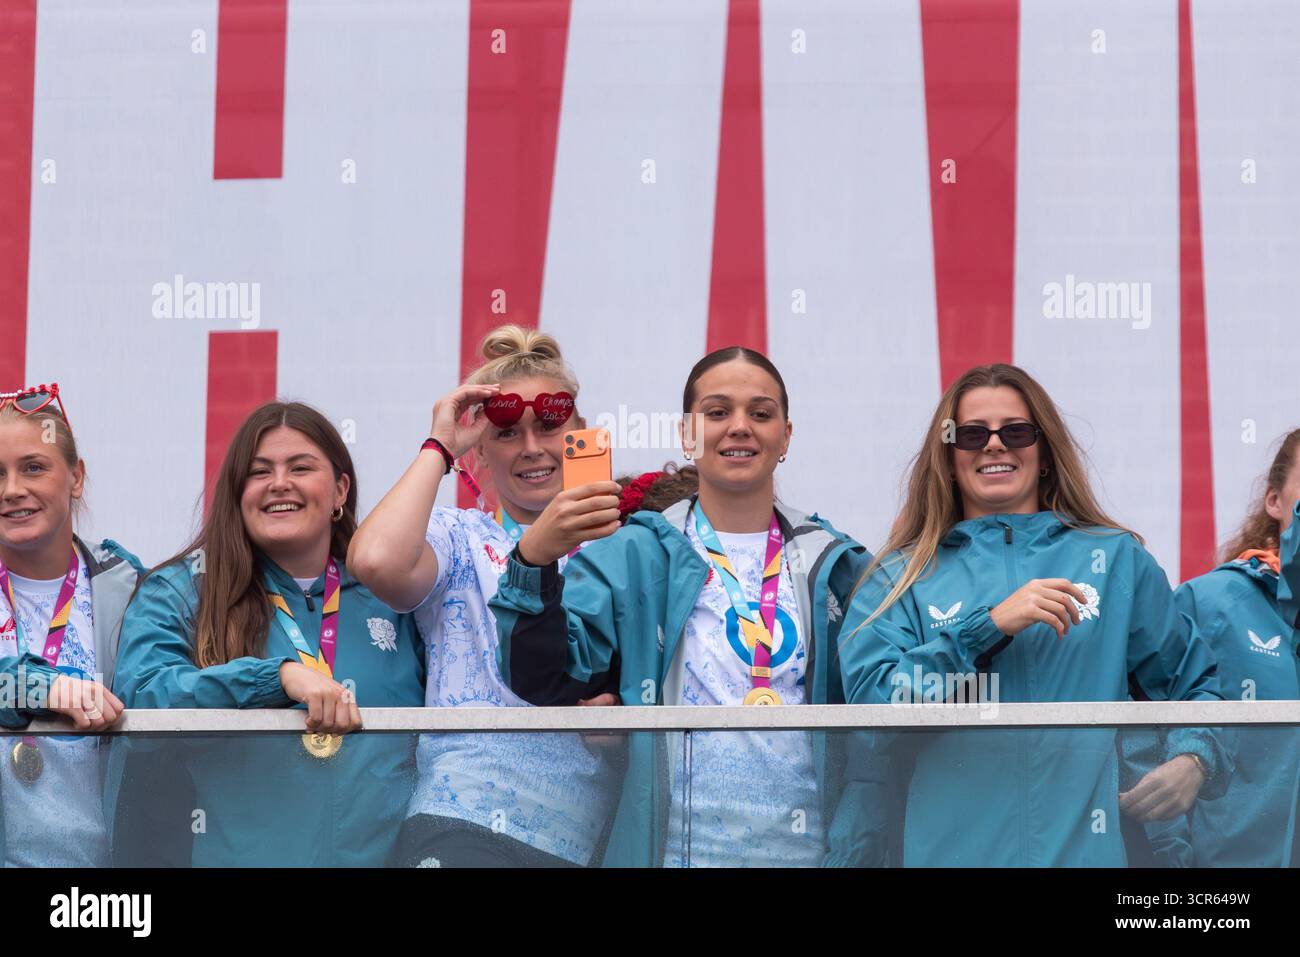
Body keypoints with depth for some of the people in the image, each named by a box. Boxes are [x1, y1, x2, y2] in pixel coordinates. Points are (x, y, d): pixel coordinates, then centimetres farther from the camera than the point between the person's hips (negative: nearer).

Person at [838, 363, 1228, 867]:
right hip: (951, 849, -1)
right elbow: (869, 700, -7)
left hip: (1089, 846, 1)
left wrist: (1195, 759, -7)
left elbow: (1195, 684, 14)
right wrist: (989, 626, -15)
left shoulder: (1118, 559, 9)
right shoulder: (903, 576, 7)